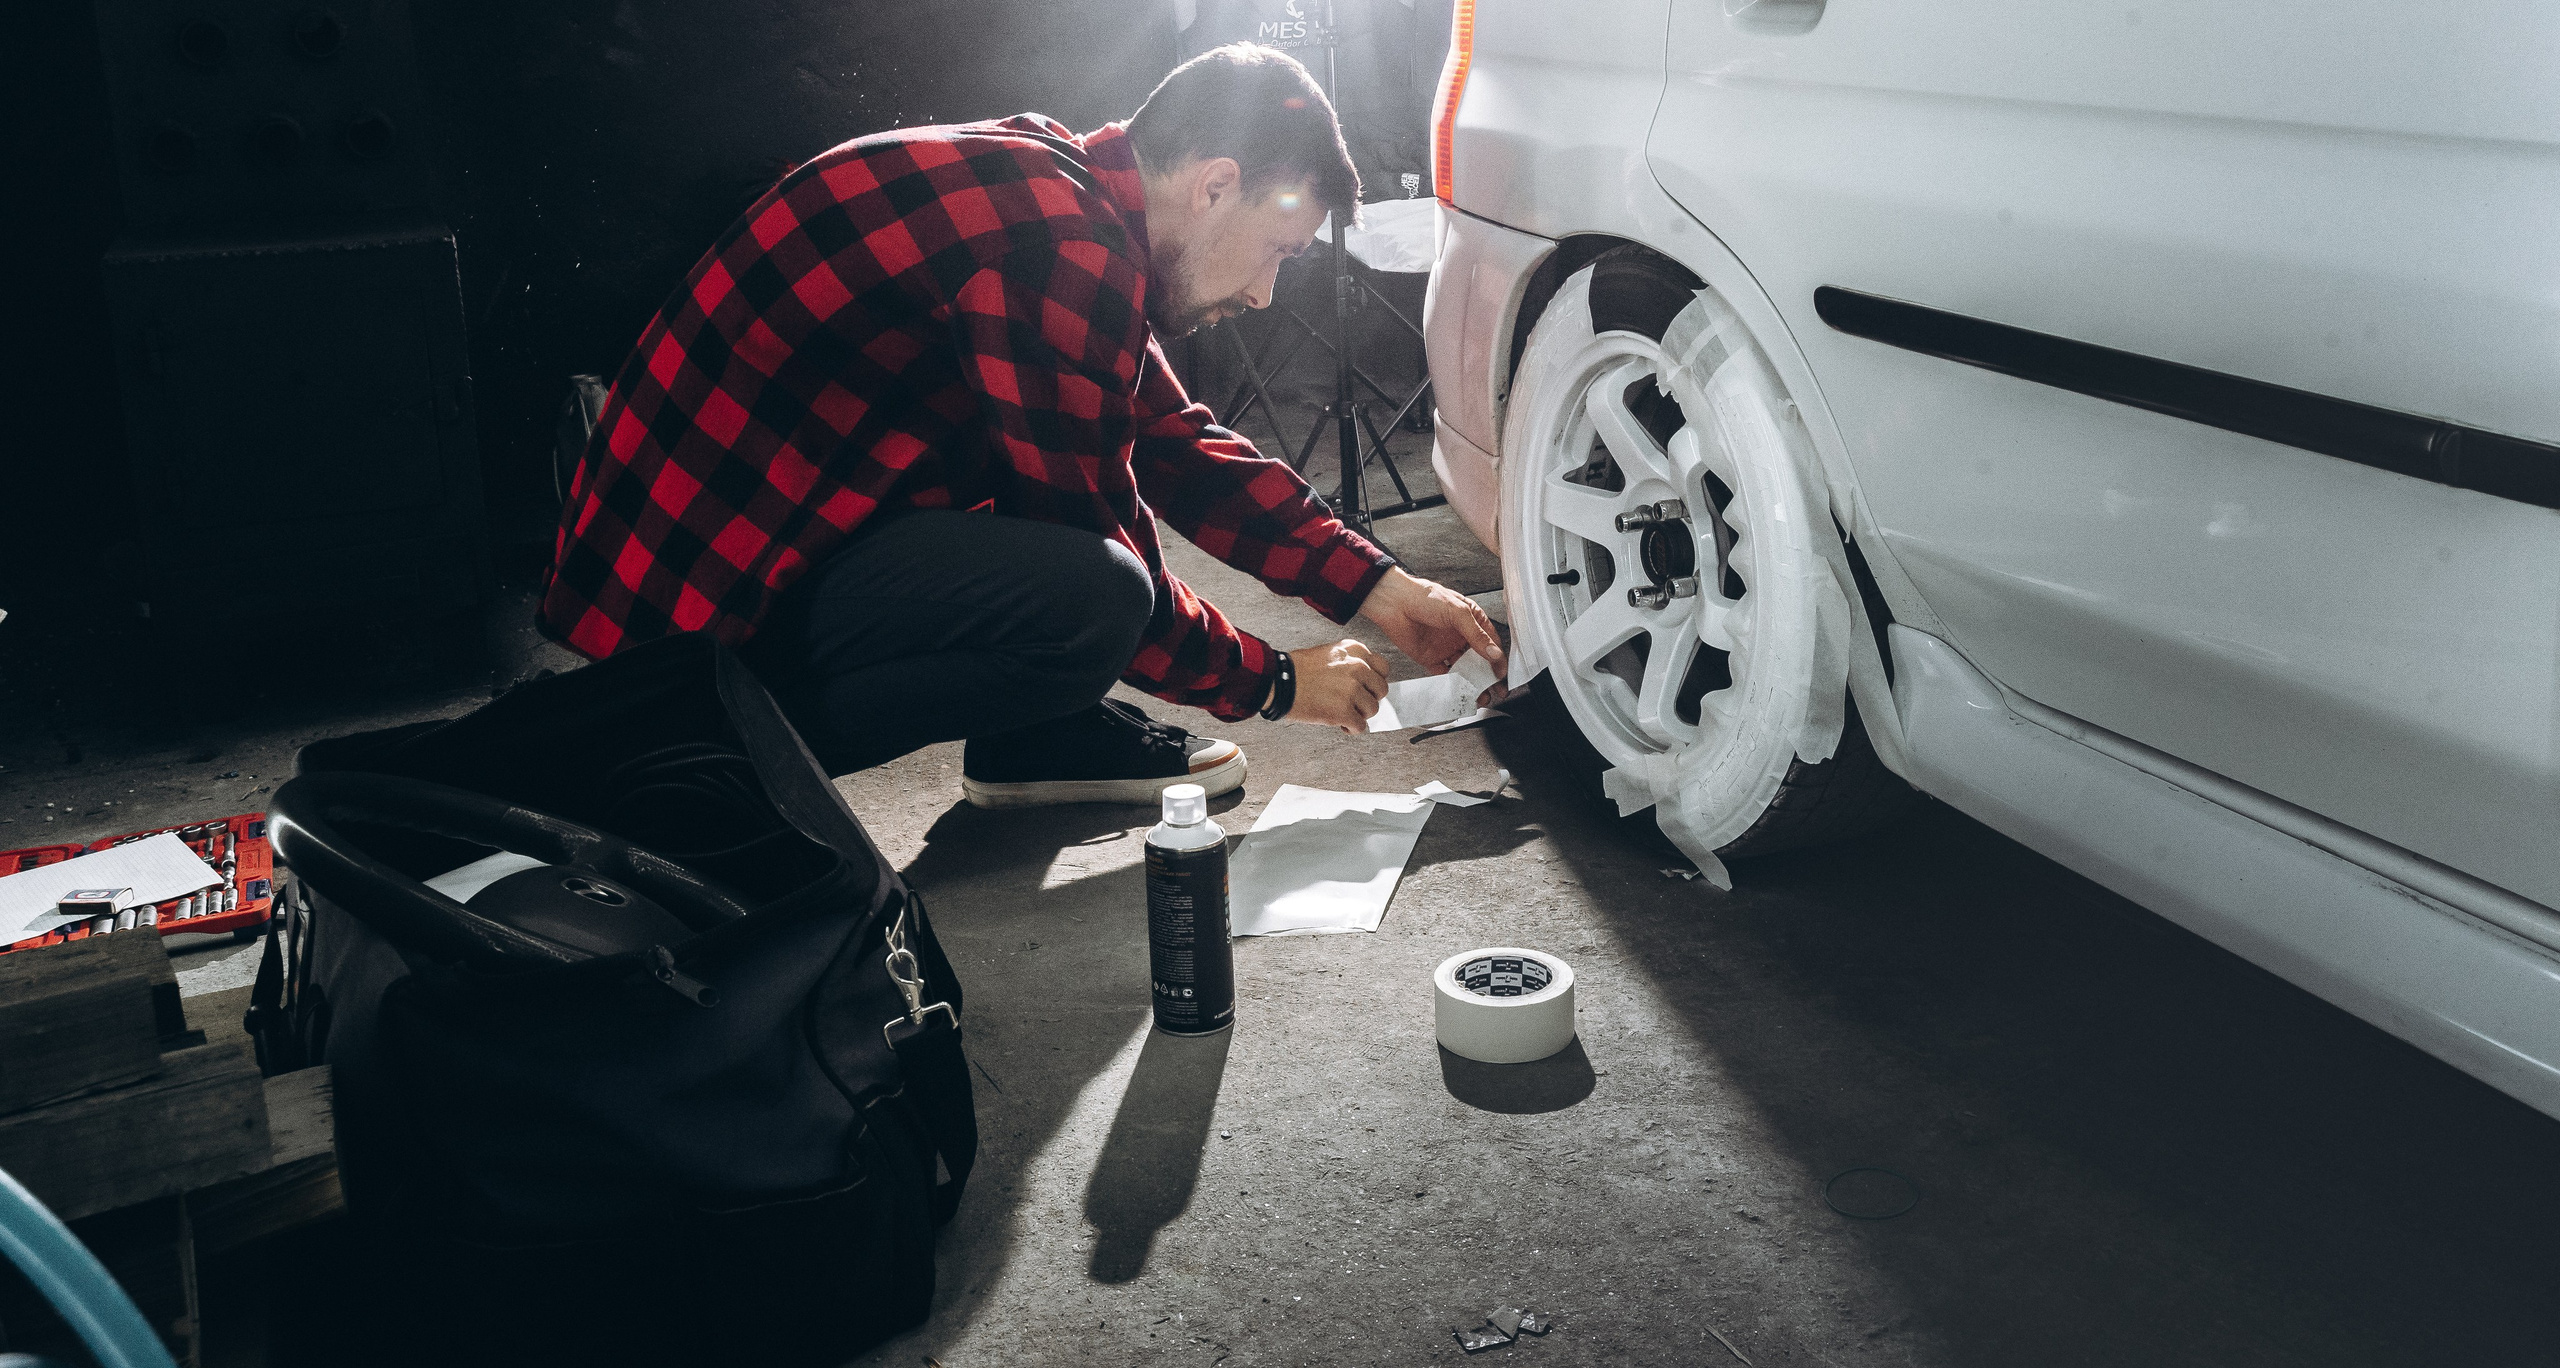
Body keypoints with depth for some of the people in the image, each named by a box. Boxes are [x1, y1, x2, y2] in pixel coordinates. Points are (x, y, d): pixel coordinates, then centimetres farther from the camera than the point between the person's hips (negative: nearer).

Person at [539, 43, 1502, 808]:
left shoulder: (1054, 185, 9)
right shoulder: (1060, 248, -22)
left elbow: (1177, 446, 15)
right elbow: (1097, 556, -17)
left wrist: (1376, 588, 11)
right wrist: (1269, 684, -2)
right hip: (692, 606, -10)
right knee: (1091, 601, -27)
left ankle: (1039, 737, 11)